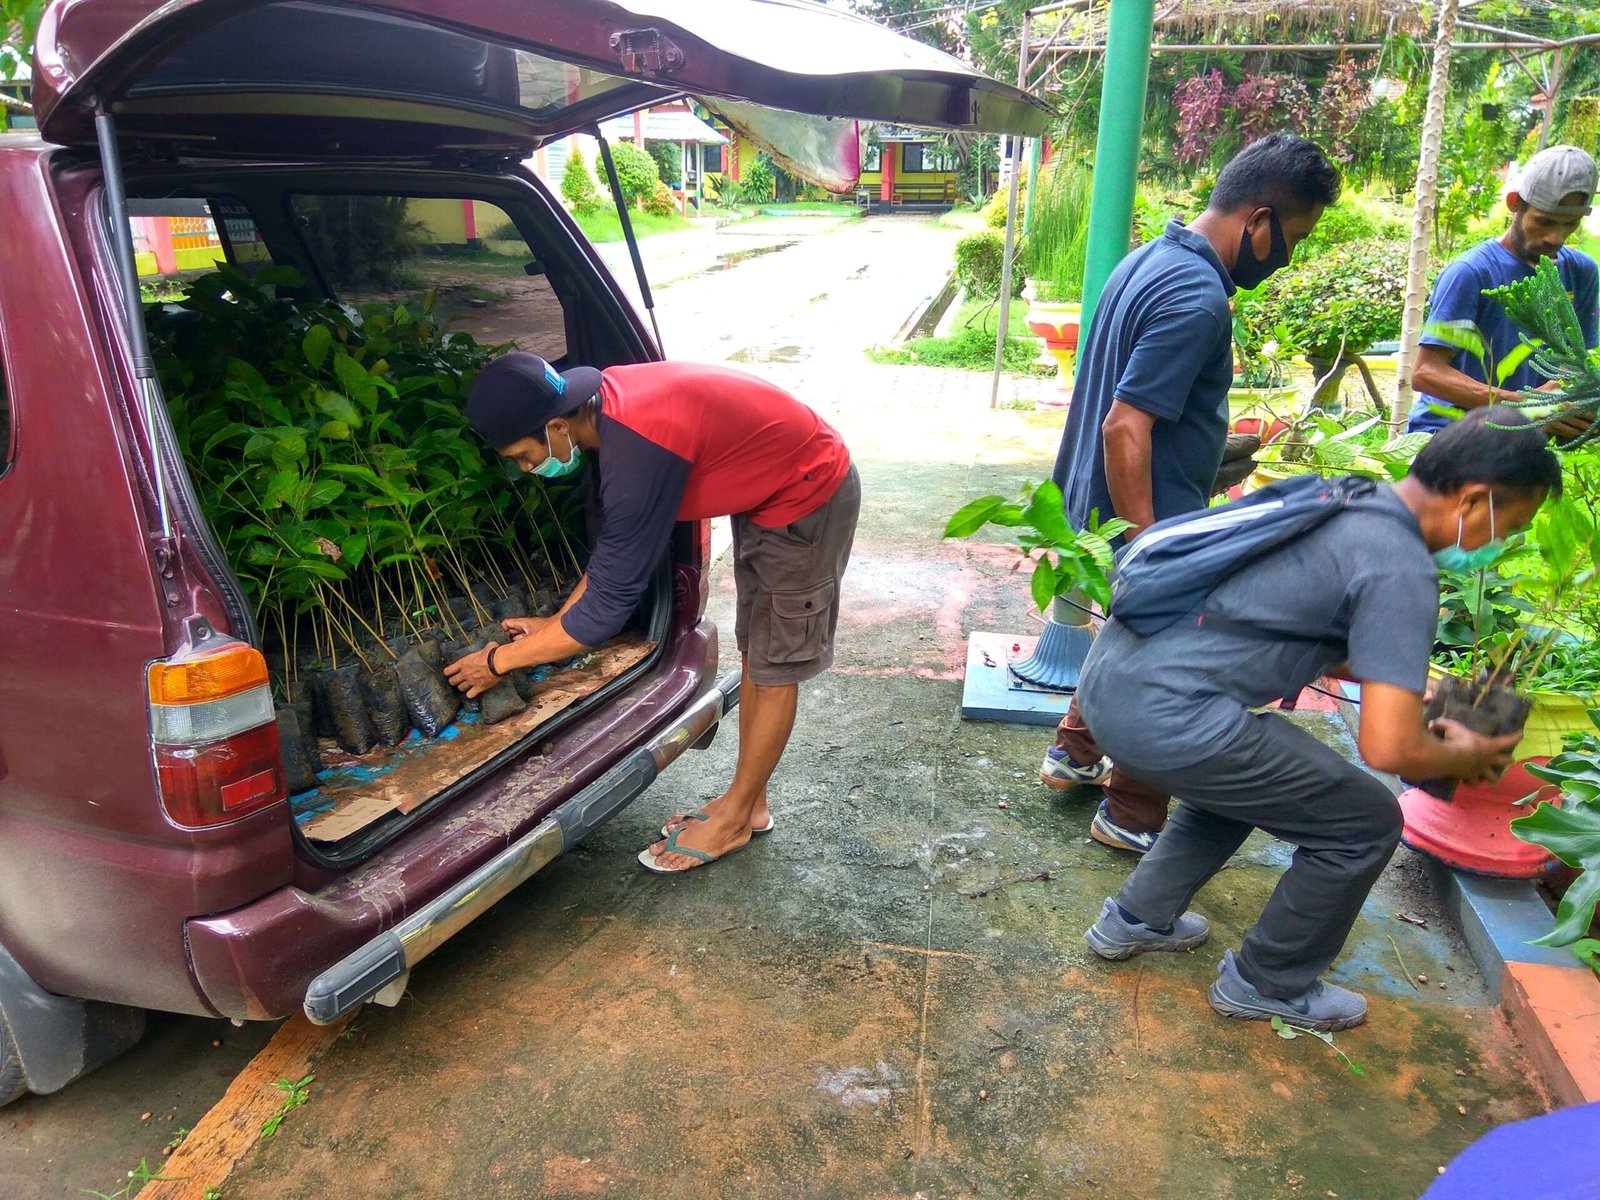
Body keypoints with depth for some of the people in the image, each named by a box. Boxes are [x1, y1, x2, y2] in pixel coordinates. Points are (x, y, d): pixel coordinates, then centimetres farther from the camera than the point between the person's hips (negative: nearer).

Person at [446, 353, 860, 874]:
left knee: (774, 666, 2)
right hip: (768, 487, 10)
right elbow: (615, 544, 8)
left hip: (809, 498, -9)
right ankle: (749, 802, 29)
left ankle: (735, 817, 18)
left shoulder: (637, 449, -35)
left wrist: (499, 661, -16)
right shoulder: (606, 403, -6)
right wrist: (558, 621, 8)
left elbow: (610, 601, -27)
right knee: (754, 649, 16)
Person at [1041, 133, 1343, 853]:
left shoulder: (1154, 257, 8)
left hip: (1107, 507, 10)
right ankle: (1132, 817, 21)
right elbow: (1126, 427, -29)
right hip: (1150, 521, -10)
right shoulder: (1197, 298, -23)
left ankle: (1075, 753, 41)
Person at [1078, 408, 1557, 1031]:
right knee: (1365, 823, 9)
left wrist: (1407, 680, 33)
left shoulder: (1344, 505, 16)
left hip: (1108, 674, 9)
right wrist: (1463, 757, 8)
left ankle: (1137, 918, 39)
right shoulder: (1401, 571, -11)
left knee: (1246, 771, 34)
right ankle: (1268, 984, 27)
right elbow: (1388, 747, -14)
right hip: (1166, 717, -9)